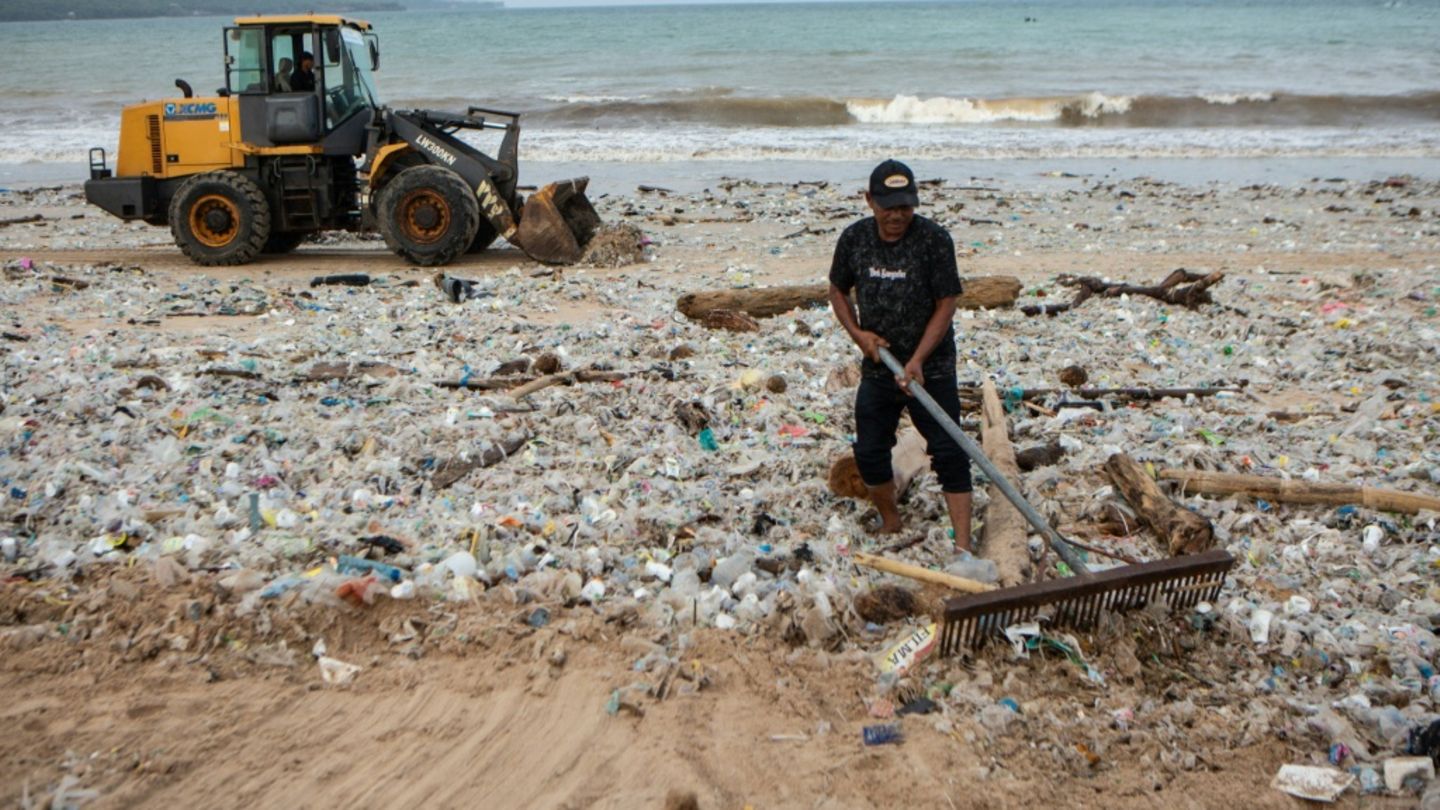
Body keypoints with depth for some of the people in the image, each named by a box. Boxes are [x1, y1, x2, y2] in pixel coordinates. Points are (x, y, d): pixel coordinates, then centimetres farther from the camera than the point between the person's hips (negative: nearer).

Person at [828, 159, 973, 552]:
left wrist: (917, 361, -22)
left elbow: (946, 305, -14)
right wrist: (857, 332, -6)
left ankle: (963, 545, -5)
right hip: (877, 368, 4)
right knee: (869, 452, 10)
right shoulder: (854, 238, -3)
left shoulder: (935, 239, -15)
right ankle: (891, 524, 32)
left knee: (948, 452, -7)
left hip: (931, 368, -4)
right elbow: (838, 290, 12)